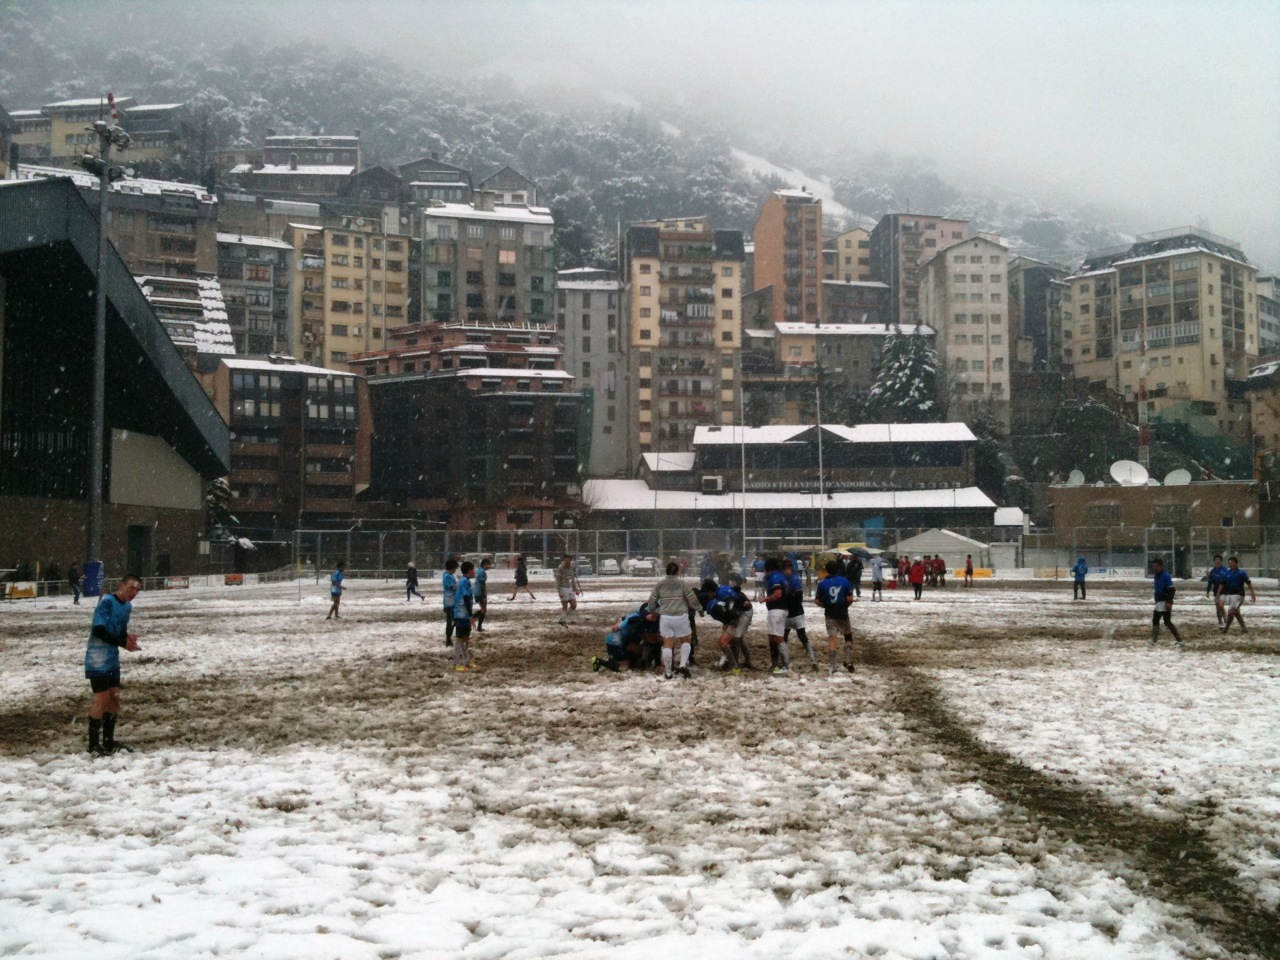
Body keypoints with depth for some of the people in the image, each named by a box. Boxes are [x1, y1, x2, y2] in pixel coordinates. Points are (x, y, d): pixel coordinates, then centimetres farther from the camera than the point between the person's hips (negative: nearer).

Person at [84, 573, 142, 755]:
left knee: (115, 697, 9)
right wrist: (123, 642, -23)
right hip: (98, 660, -8)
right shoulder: (107, 602, -18)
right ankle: (94, 744, 3)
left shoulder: (128, 606, 8)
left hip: (113, 659, 8)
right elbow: (98, 631, -24)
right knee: (102, 699, -7)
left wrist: (128, 638, -8)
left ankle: (109, 741, 19)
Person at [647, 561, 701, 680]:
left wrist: (657, 611, 24)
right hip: (681, 616, -2)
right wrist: (695, 607, 16)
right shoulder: (681, 583, -5)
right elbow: (692, 600, -3)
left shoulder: (660, 584, 3)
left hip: (665, 617, 2)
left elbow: (651, 602, 8)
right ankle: (683, 665, 2)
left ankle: (667, 672, 7)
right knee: (685, 641, 17)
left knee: (667, 644, 5)